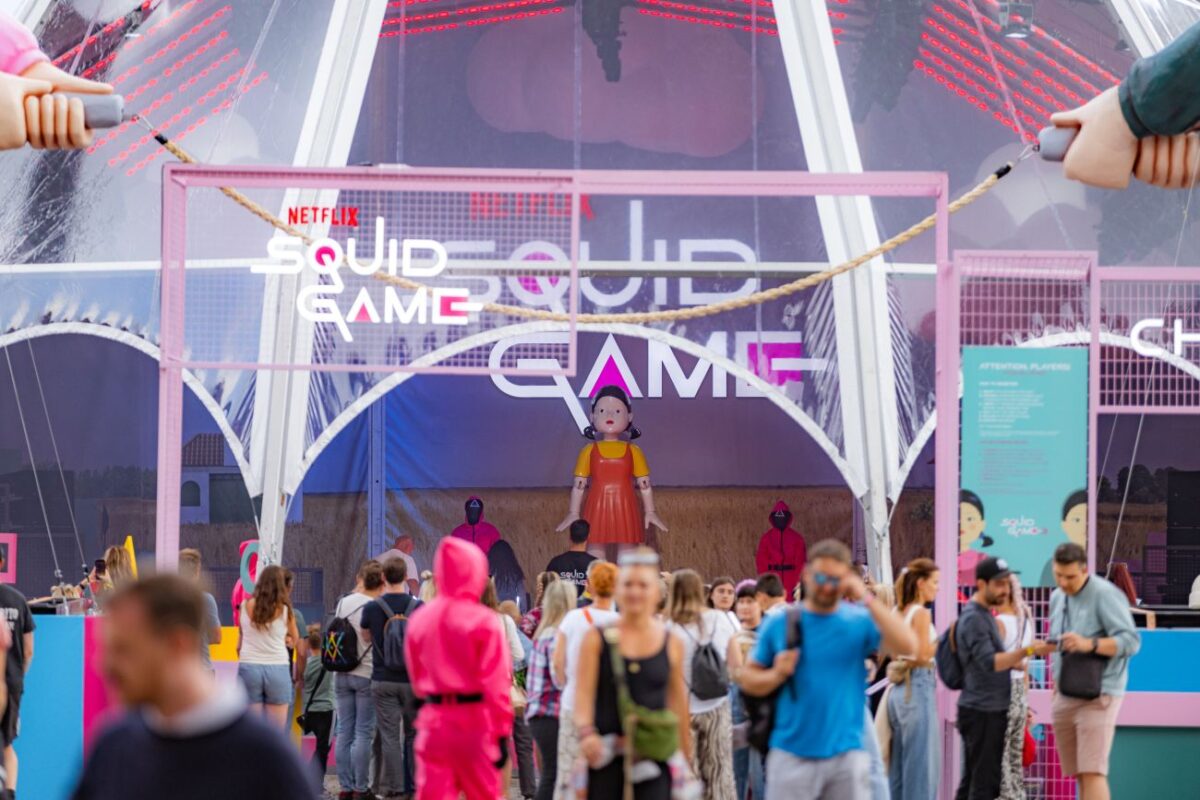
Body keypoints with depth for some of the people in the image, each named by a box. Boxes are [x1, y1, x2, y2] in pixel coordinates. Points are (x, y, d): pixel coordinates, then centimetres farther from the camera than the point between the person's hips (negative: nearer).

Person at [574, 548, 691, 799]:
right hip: (606, 754, 0)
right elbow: (584, 693, -6)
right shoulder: (596, 638, 2)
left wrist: (686, 756, 14)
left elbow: (678, 701, 12)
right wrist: (586, 732, -23)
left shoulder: (671, 644, 6)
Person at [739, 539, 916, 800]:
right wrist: (777, 675, -13)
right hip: (792, 756, 0)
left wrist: (867, 600, -17)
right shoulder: (778, 624, 4)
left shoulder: (860, 622, 0)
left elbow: (907, 646, -15)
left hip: (846, 755, 0)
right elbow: (748, 679, 9)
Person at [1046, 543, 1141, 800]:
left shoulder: (1106, 595, -11)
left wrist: (1089, 644, -32)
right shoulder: (1057, 598, 13)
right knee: (1078, 773, 9)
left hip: (1098, 696, -7)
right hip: (1065, 698, 7)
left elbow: (1131, 641, -19)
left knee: (1093, 773, -15)